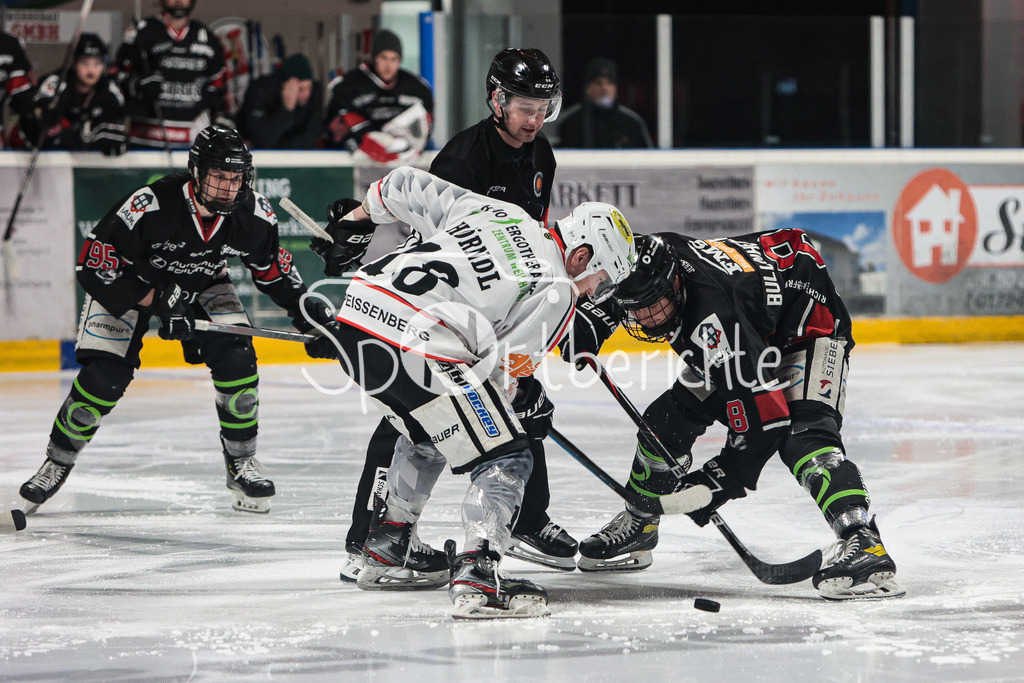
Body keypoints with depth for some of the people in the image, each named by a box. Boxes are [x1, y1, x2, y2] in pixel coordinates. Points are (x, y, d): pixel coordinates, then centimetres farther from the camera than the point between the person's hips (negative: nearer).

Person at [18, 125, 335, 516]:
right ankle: (57, 465, 9)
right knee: (102, 380, -13)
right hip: (129, 283, -4)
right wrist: (158, 301, -32)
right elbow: (93, 268, -30)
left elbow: (272, 268, 0)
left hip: (202, 286, 4)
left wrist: (302, 307, -11)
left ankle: (241, 464, 1)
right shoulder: (149, 206, -36)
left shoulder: (253, 214, -22)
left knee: (236, 360, -17)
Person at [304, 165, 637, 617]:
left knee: (427, 434, 33)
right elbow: (502, 367, -2)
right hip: (419, 347, -9)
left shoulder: (490, 209, 21)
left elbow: (405, 186, 26)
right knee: (505, 458, 1)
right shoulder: (555, 291, 1)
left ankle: (387, 548, 41)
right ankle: (476, 574, -15)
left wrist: (353, 222, 40)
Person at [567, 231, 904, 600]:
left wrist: (716, 482, -37)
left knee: (802, 435, -30)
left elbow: (760, 420, -39)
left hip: (809, 324, -9)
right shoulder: (648, 258, -20)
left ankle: (862, 541, -42)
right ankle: (636, 527, 23)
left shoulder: (711, 316, -41)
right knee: (668, 418, 4)